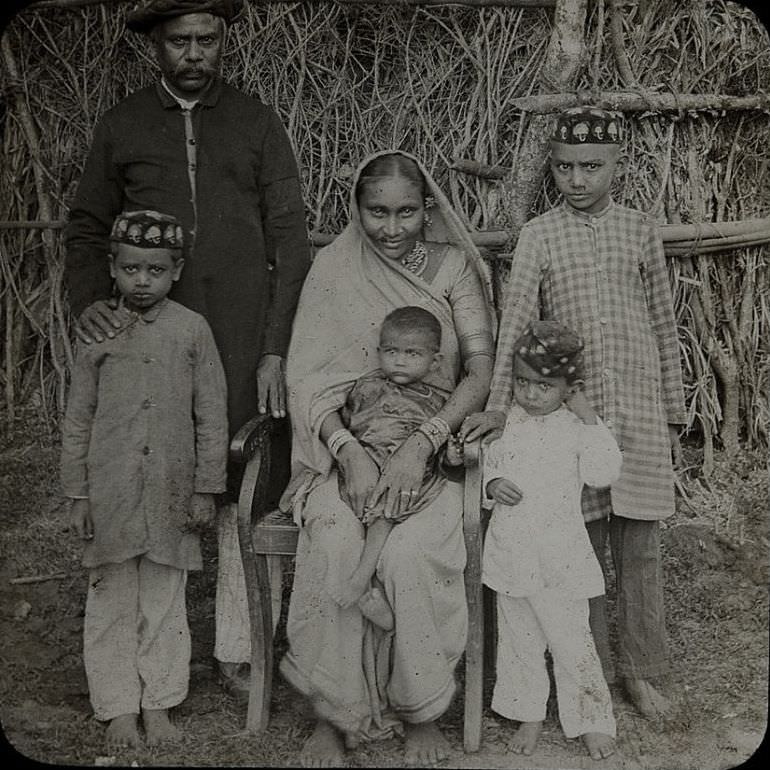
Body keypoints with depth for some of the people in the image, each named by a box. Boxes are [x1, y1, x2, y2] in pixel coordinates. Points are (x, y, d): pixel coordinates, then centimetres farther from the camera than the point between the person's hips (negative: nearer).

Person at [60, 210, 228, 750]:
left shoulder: (192, 330, -2)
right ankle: (119, 708, 22)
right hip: (110, 493, 1)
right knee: (111, 603, 8)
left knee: (165, 602, 9)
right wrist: (78, 494, 2)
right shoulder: (97, 334, 1)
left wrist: (206, 489, -2)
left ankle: (158, 704, 24)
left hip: (171, 492, -1)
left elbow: (212, 416, 0)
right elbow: (78, 420, 5)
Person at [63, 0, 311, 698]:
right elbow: (88, 227, 14)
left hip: (244, 344, 0)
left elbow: (289, 238, 5)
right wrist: (89, 299, -7)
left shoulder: (256, 123, 9)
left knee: (243, 493, 0)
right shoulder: (122, 125, 12)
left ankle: (238, 652, 14)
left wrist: (276, 349, -4)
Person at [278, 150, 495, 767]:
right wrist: (351, 454, -20)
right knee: (335, 547, -29)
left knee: (409, 550, -30)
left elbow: (481, 370, -5)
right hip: (345, 447, 1)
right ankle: (336, 713, -9)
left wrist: (421, 444, -21)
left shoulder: (453, 266, 4)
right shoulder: (334, 269, 5)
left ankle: (423, 710, -7)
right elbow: (309, 379, -3)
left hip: (433, 444, 0)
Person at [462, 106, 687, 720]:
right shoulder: (539, 236, 1)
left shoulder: (640, 231, 6)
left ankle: (641, 670, 23)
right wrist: (498, 405, -19)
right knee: (580, 542, 6)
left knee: (639, 544, 7)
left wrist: (673, 414, 10)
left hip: (639, 410, 1)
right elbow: (517, 321, -8)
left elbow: (664, 326, 10)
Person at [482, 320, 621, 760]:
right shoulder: (508, 419, 3)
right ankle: (530, 714, 33)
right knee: (518, 640, 16)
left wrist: (590, 419, -20)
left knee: (572, 642, 5)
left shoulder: (577, 426, -7)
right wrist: (492, 481, -6)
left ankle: (593, 721, 23)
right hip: (510, 554, 4)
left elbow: (603, 473, -19)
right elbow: (489, 458, 15)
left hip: (560, 558, -4)